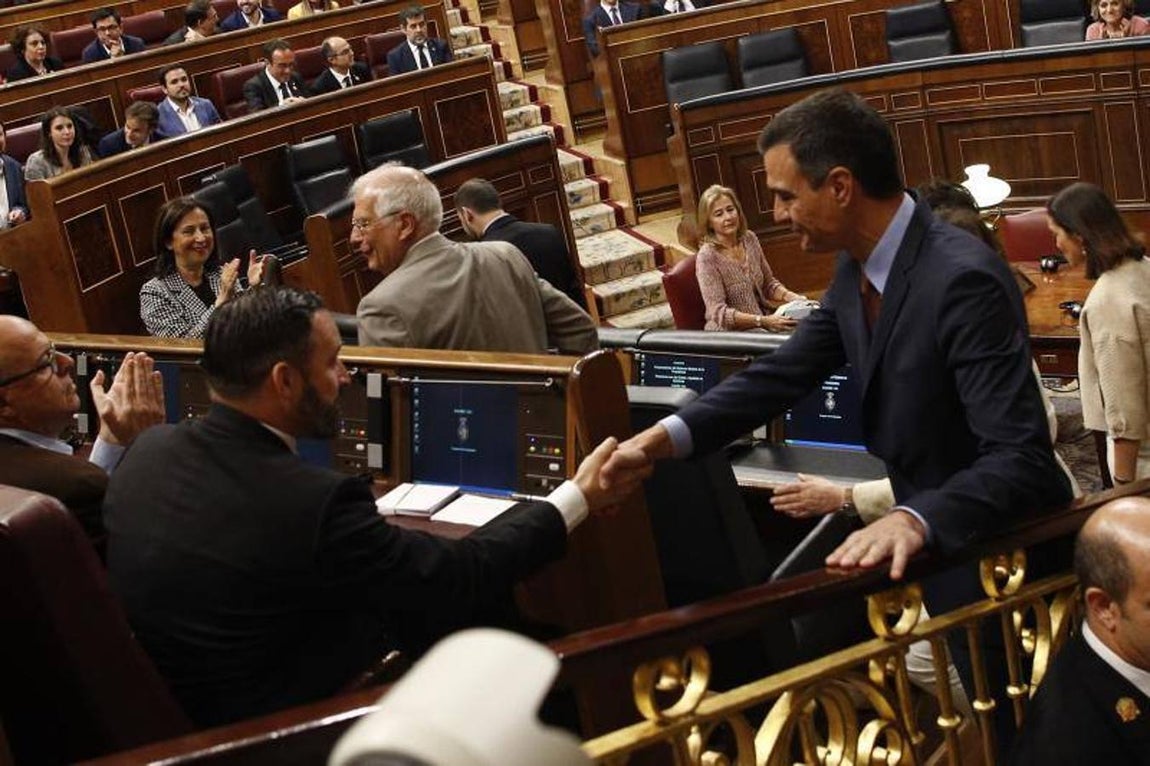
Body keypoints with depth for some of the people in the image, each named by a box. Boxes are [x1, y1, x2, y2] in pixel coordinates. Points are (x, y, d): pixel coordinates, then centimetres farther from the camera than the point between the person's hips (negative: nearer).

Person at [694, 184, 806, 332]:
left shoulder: (749, 239, 4)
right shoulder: (707, 257, -14)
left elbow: (769, 283, 16)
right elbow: (718, 312, -19)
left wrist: (790, 296, -5)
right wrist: (764, 321, -30)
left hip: (761, 326, 6)